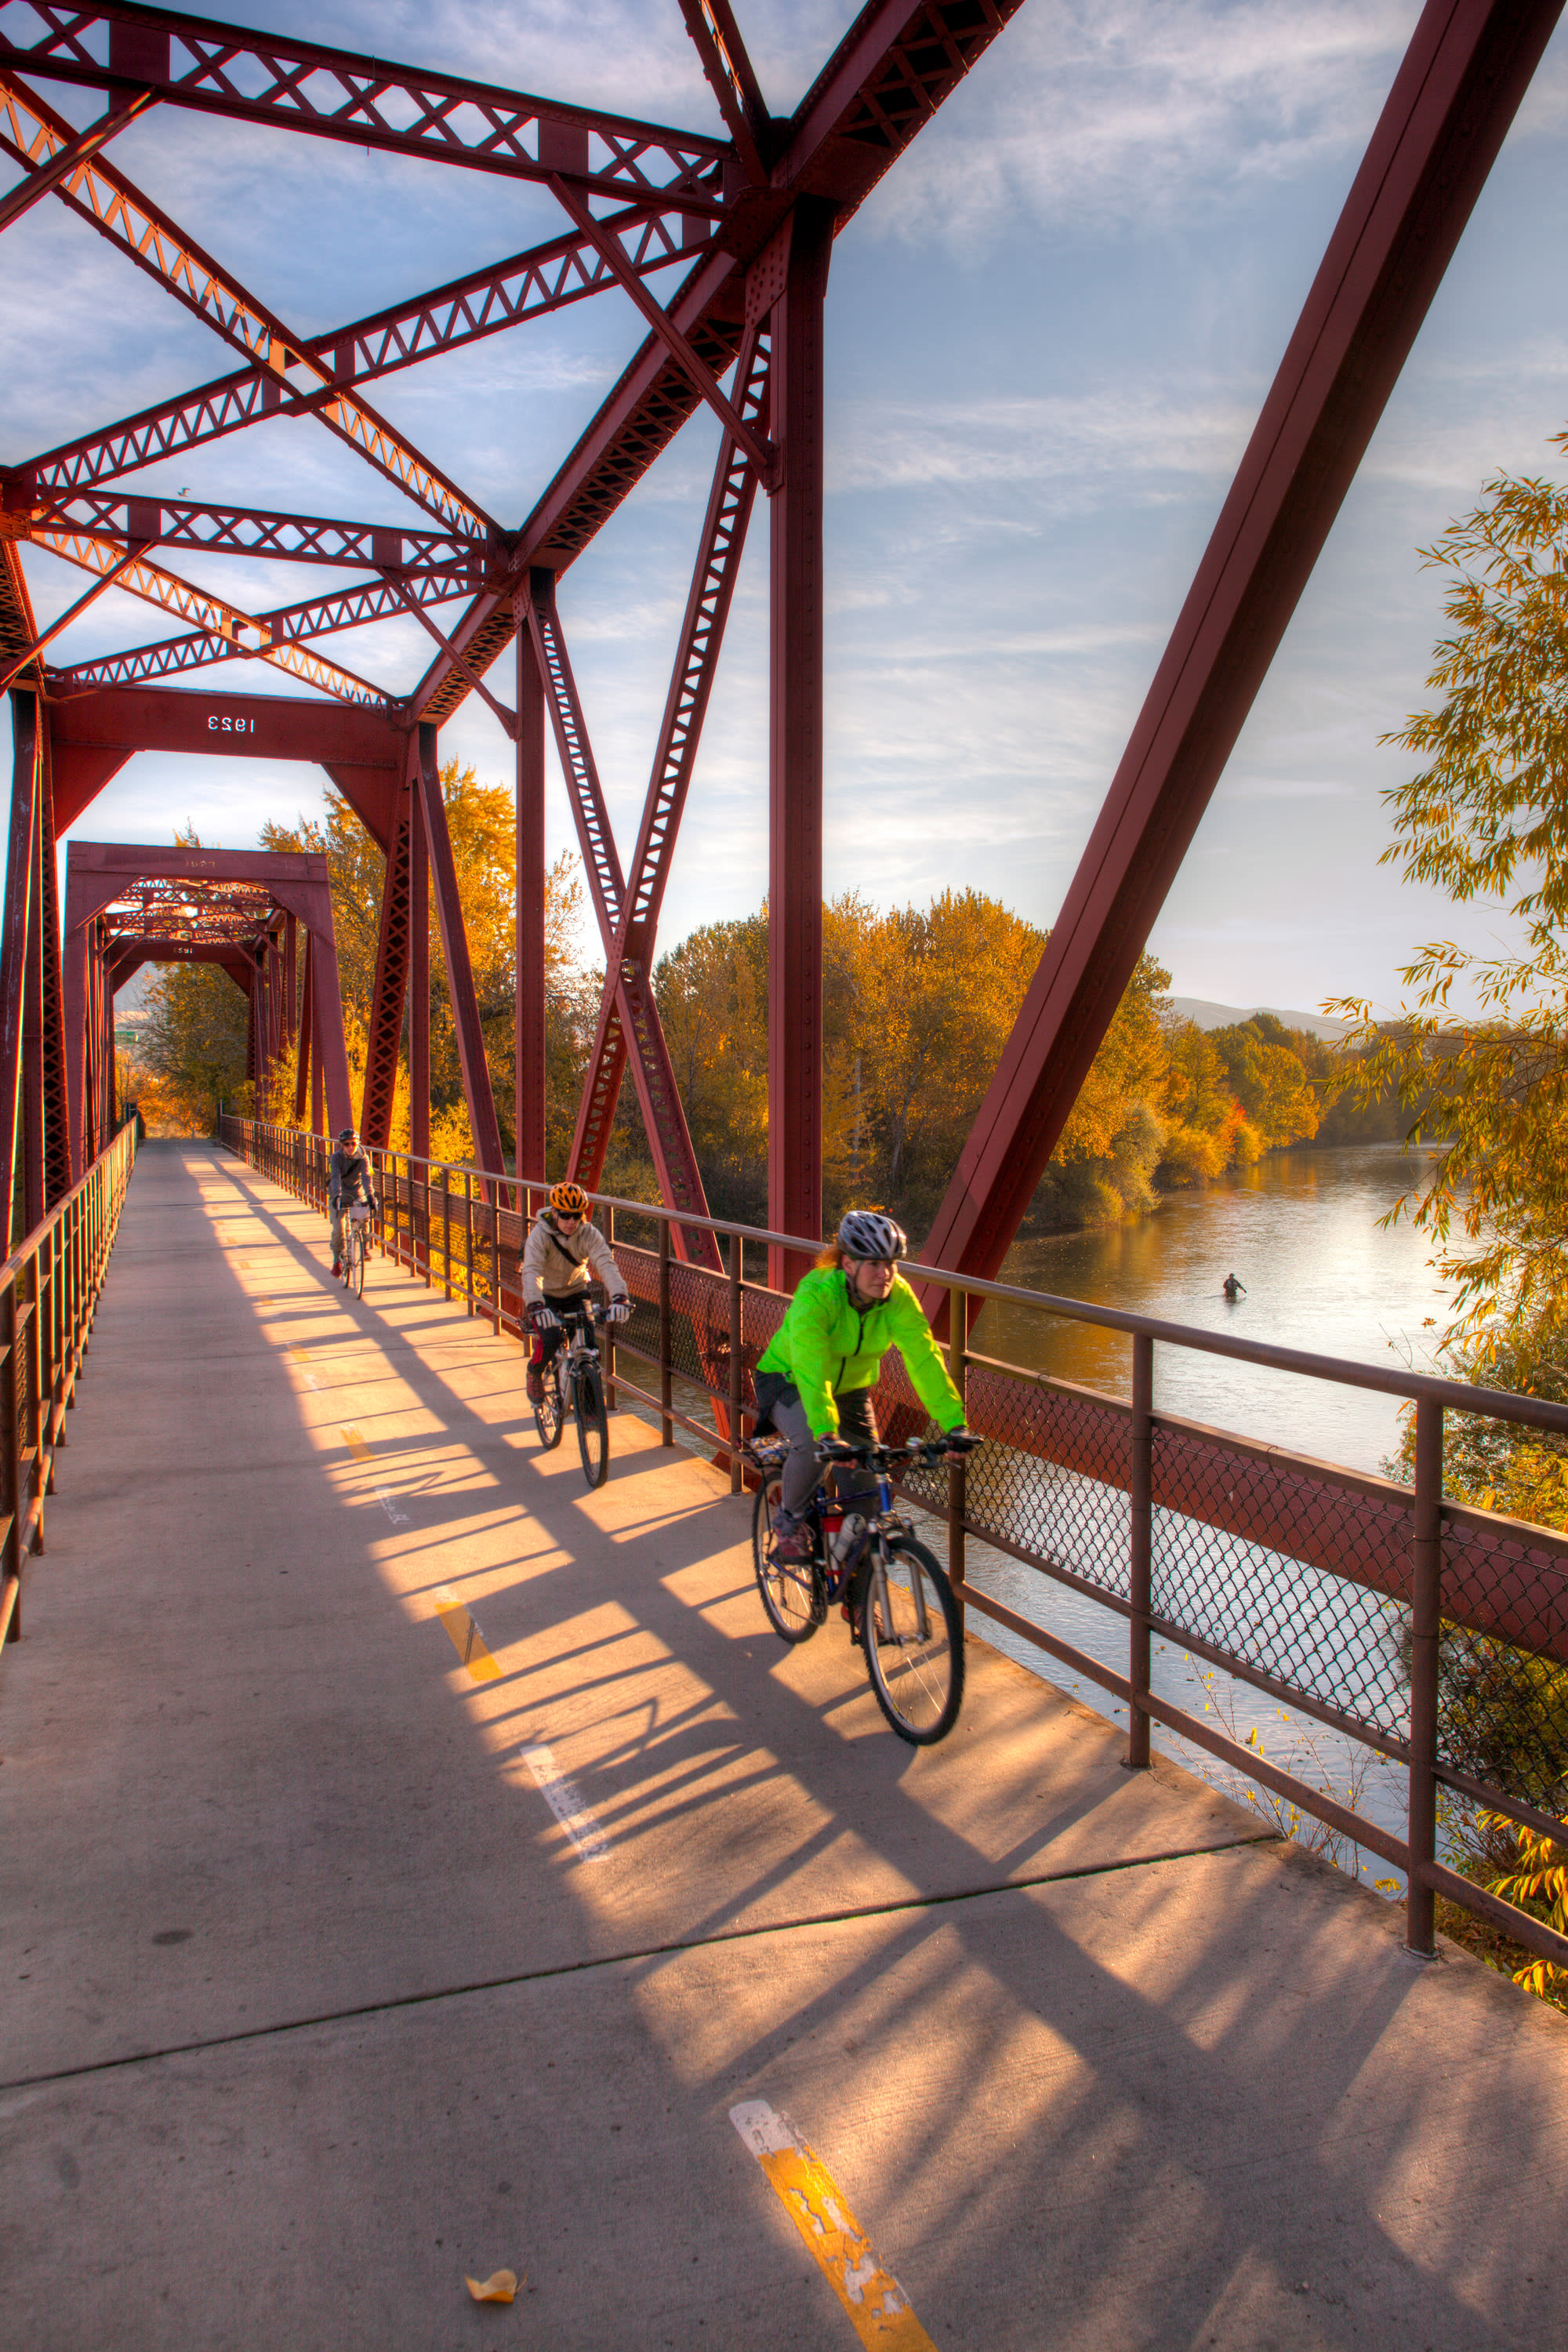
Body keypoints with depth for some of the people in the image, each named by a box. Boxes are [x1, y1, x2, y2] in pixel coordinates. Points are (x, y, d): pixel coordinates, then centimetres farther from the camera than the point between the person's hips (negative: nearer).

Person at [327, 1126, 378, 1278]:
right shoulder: (336, 1158, -16)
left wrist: (370, 1195, -43)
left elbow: (366, 1177, -27)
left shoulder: (362, 1158, -13)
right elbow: (336, 1177, -30)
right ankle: (337, 1259, 6)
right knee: (338, 1229, -14)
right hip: (339, 1196, -1)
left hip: (357, 1195, 1)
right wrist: (337, 1195, -47)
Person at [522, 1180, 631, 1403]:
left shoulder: (589, 1234, -19)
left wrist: (620, 1297, -51)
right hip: (546, 1295, -2)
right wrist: (536, 1306, -54)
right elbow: (531, 1271, -37)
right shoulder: (540, 1234, -24)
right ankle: (535, 1373, 6)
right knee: (550, 1338, -26)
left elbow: (606, 1264, -33)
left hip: (576, 1292, 2)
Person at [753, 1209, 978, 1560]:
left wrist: (955, 1424, -36)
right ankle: (789, 1522, -5)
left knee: (865, 1493, -2)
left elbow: (925, 1359, -26)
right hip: (790, 1381, -4)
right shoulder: (815, 1293, -34)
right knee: (812, 1443, -34)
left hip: (851, 1388, 4)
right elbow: (811, 1366, -44)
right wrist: (827, 1434, -55)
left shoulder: (898, 1297, -22)